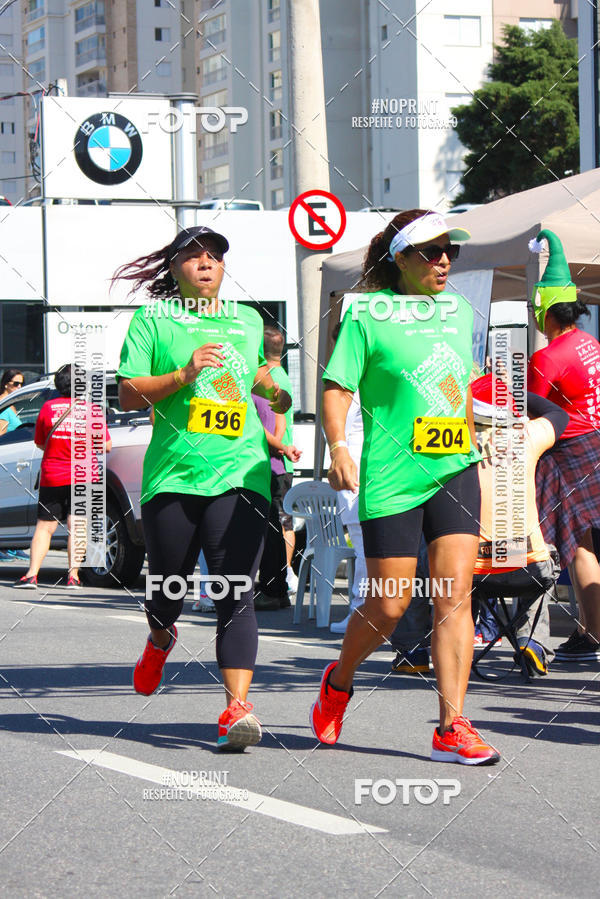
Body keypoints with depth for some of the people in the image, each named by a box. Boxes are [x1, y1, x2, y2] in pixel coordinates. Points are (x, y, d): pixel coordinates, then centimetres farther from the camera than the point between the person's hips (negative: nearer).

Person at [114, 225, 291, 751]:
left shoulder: (248, 321, 17)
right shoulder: (153, 319, 6)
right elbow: (128, 393, -1)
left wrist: (276, 391, 18)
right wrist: (183, 376, -14)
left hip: (239, 475, 1)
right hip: (172, 472, -1)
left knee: (236, 596, -12)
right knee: (169, 586, 9)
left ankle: (238, 708, -19)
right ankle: (160, 639, 45)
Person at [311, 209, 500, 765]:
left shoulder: (458, 311, 12)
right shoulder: (367, 313, -4)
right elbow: (336, 386, -6)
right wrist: (338, 448, -21)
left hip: (454, 471, 4)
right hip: (392, 478, -4)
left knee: (454, 594, -7)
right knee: (388, 606, 0)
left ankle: (451, 728, -7)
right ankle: (338, 681, 30)